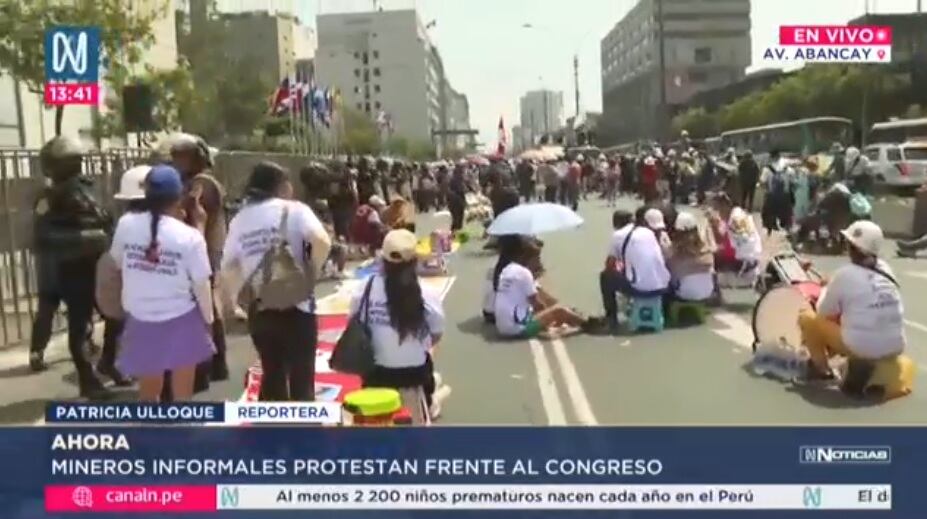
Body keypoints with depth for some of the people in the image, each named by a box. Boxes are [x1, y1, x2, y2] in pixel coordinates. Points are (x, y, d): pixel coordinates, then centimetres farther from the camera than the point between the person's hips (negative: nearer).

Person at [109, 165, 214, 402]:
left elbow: (118, 261, 10)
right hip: (181, 320, -3)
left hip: (141, 321, 3)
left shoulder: (126, 224, -7)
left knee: (148, 393, 19)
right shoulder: (189, 236, -16)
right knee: (182, 394, 12)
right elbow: (202, 284, -10)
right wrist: (208, 318, 5)